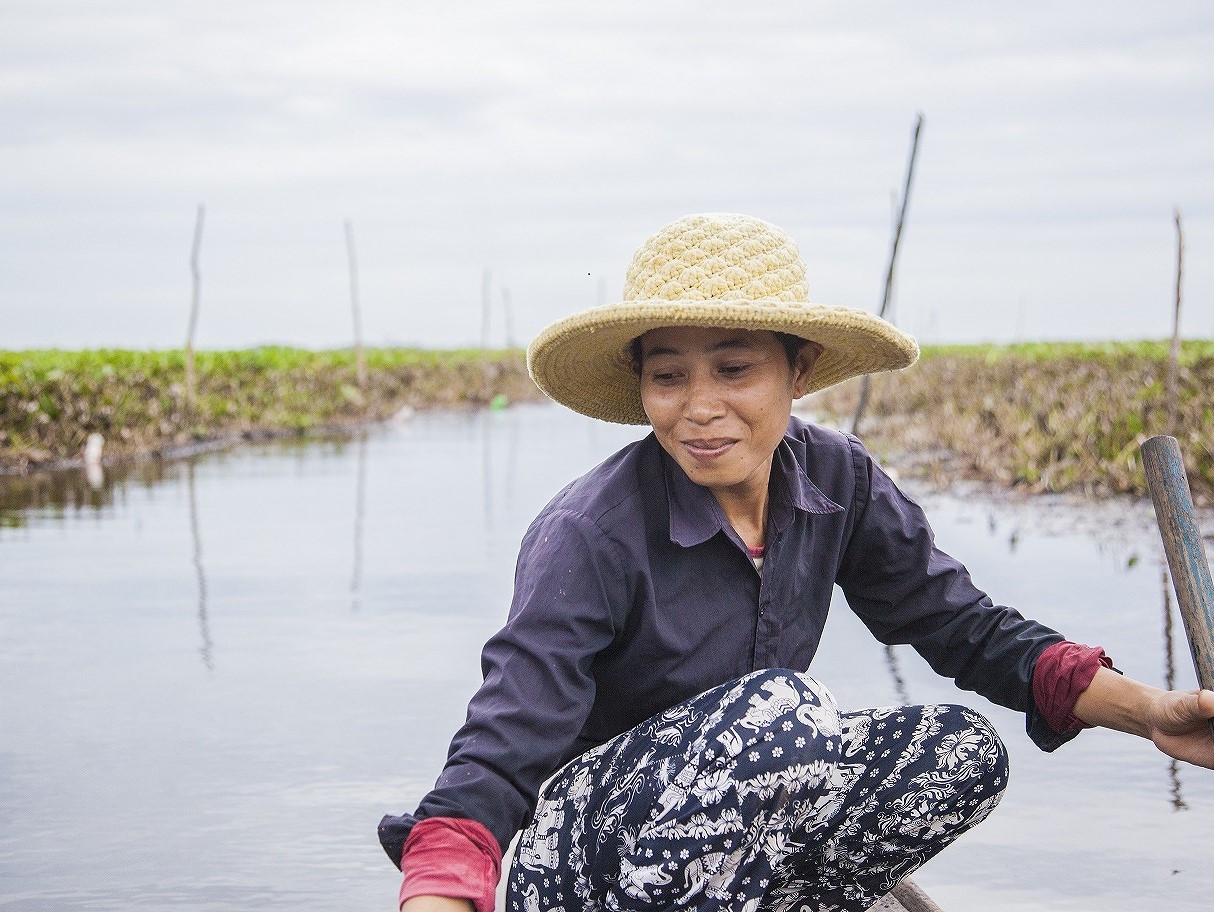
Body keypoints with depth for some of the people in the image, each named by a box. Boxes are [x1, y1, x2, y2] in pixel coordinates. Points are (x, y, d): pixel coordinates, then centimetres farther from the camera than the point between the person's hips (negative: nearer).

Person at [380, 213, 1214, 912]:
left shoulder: (836, 480, -6)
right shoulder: (590, 537, -24)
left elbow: (966, 628, 1)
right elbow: (495, 762, -30)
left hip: (734, 829, 7)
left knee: (963, 752, -14)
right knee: (781, 704, -32)